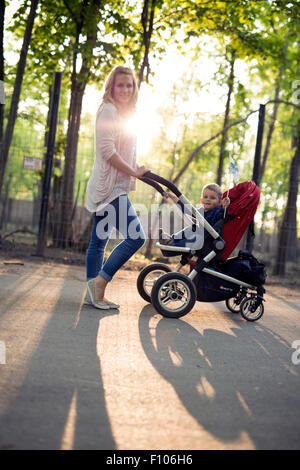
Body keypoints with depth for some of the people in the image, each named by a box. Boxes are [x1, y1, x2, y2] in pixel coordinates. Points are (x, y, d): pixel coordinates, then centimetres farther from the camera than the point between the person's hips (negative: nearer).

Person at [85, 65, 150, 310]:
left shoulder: (122, 114, 21)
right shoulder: (108, 110, -9)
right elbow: (107, 150, -19)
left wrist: (139, 170, 11)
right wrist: (133, 172, -15)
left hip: (115, 187, 10)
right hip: (110, 188, -10)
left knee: (99, 242, 10)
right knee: (136, 237, -14)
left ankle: (94, 294, 15)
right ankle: (100, 281, -7)